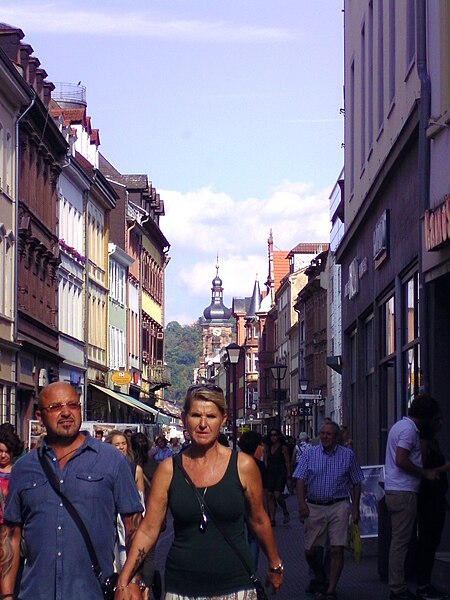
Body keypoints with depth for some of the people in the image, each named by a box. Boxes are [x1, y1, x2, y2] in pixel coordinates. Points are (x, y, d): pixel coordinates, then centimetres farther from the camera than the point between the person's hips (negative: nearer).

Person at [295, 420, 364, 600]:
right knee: (310, 551, 3)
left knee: (337, 550, -9)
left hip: (339, 506, -1)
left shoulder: (347, 455, 5)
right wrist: (301, 503, -17)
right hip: (314, 507, 1)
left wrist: (355, 509, 3)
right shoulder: (309, 454, 4)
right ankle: (319, 580, 30)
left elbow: (356, 483, 9)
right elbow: (301, 480, -2)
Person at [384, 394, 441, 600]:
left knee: (399, 540, 13)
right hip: (403, 492, -10)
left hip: (393, 491, 10)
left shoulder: (400, 425, 18)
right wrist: (425, 473, -13)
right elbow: (401, 460, -23)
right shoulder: (409, 429, -14)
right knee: (401, 542, -7)